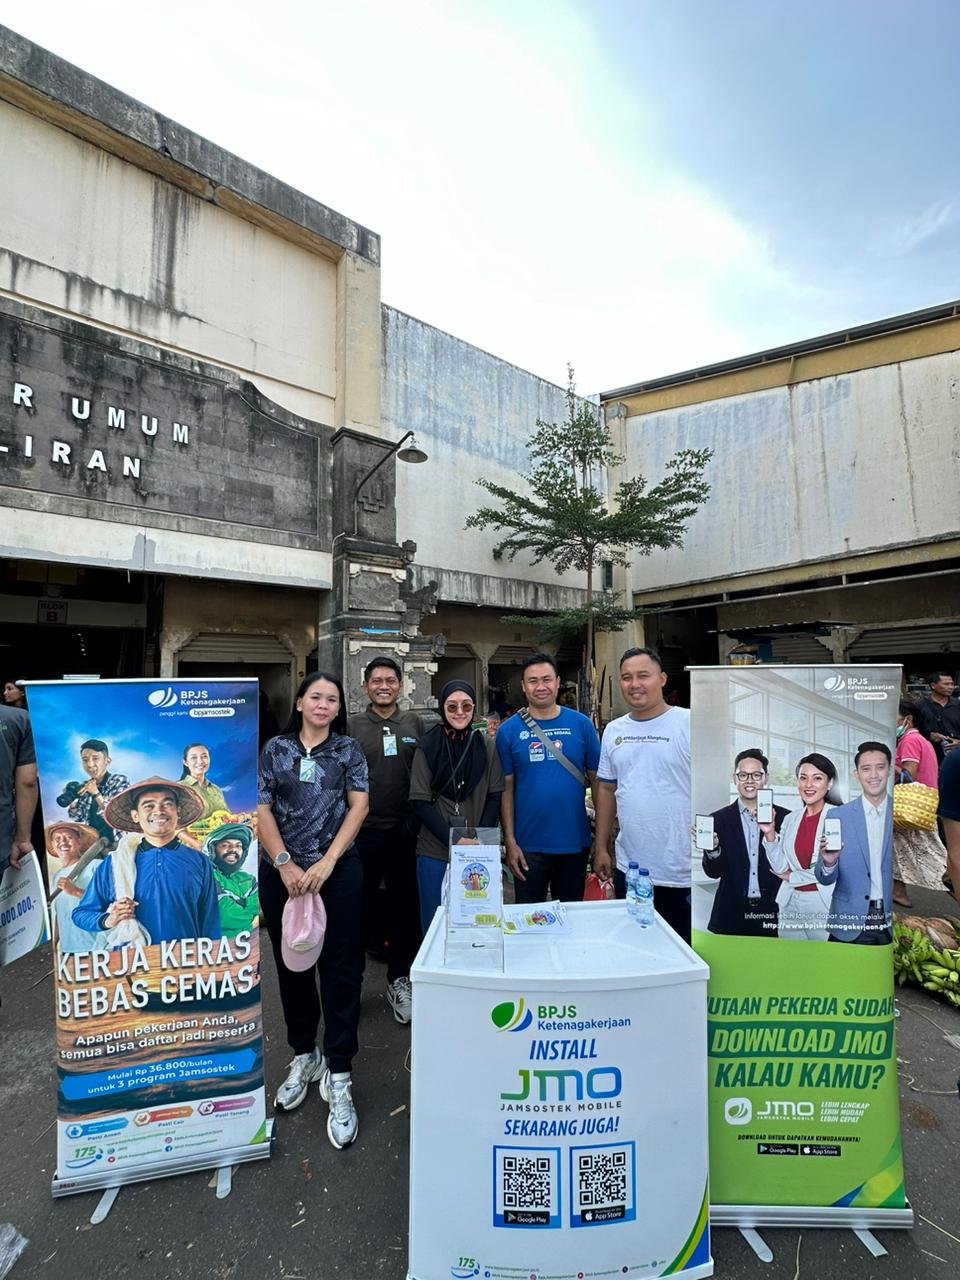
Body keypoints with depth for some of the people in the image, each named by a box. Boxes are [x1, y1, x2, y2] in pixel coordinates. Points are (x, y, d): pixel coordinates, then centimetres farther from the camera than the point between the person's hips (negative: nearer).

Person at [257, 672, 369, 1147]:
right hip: (281, 873, 2)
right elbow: (260, 809, 0)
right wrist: (285, 864, -10)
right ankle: (304, 1056, 36)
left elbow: (359, 805, -5)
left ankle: (337, 1075, 15)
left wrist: (327, 862, -14)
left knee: (340, 969, 1)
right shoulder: (275, 750, 4)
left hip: (338, 871, -2)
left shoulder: (348, 749, 2)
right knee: (291, 965, 16)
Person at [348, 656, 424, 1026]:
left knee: (404, 907, 11)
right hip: (363, 832, -1)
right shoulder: (350, 727, 0)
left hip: (405, 832, 2)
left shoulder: (415, 724, 5)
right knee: (360, 907, 11)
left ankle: (399, 980, 31)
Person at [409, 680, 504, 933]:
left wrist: (479, 841, -10)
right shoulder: (427, 748, -2)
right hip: (435, 852, -1)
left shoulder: (487, 746, 3)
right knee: (434, 924, 10)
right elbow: (420, 802, -5)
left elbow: (495, 796, 3)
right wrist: (456, 840, -13)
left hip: (478, 852, 1)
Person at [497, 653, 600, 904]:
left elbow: (597, 781, 1)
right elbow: (506, 789, -2)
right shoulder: (509, 731, -5)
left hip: (575, 842, 1)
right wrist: (510, 841, -5)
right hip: (529, 845, -1)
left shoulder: (581, 724, -3)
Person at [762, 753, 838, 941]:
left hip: (825, 905, -4)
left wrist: (792, 877, -3)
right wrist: (769, 833, -12)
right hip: (791, 905, 4)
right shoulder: (790, 819, 6)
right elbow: (780, 867, 1)